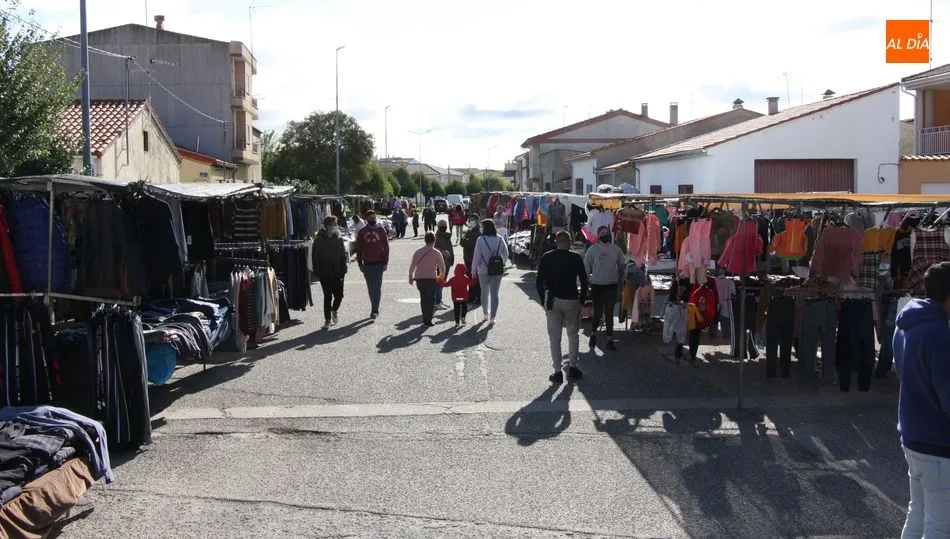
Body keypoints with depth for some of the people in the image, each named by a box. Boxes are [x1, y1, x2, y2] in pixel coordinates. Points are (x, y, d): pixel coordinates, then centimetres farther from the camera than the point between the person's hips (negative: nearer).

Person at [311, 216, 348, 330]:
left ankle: (334, 310, 34)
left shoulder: (339, 239, 5)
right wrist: (317, 272, -8)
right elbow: (315, 257, -3)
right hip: (325, 274, -3)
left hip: (337, 273, 3)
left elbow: (344, 255, 7)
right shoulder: (319, 240, -5)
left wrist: (343, 270, -2)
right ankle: (327, 320, 12)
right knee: (327, 297, 1)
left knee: (339, 295, 1)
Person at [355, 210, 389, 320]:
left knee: (377, 287, -9)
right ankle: (375, 310, 21)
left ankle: (375, 310, -10)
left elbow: (386, 246, 1)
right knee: (371, 288, 10)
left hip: (379, 263, -3)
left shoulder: (381, 230, 1)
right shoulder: (362, 231, 6)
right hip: (367, 264, 3)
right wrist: (360, 263, 5)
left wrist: (385, 262, -5)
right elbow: (359, 248, 10)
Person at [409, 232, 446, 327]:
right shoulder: (436, 252, -3)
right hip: (431, 279, -3)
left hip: (419, 279, 3)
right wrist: (441, 277, 18)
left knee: (423, 298, 15)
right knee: (431, 299, 4)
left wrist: (410, 277, 21)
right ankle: (428, 320, -2)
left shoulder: (418, 251, 4)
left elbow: (412, 266, 7)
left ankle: (425, 319, 17)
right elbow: (442, 268, 1)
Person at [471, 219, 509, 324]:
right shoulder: (500, 239, -2)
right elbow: (505, 254, 8)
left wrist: (474, 270, 1)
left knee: (485, 293, 15)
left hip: (484, 271, -2)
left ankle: (486, 314, 25)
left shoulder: (481, 240, -12)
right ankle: (492, 317, 1)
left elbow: (477, 256, -10)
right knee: (494, 293, 5)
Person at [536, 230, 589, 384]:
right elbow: (584, 281, -4)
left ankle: (558, 371, 4)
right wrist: (582, 299, 7)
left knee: (554, 336, 6)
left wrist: (543, 300, 8)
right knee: (573, 334, 15)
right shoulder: (576, 258, -5)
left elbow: (539, 281, 1)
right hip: (572, 301, -1)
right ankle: (572, 367, 11)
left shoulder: (546, 258, -1)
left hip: (553, 301, 1)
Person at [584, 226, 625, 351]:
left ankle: (610, 340, 8)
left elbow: (622, 265, 15)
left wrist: (620, 279, 14)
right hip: (597, 285, -2)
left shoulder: (616, 249, 4)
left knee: (609, 313, 2)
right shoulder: (592, 249, -3)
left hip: (612, 285, 2)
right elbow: (587, 268, 1)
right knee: (598, 312, 4)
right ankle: (593, 333, 29)